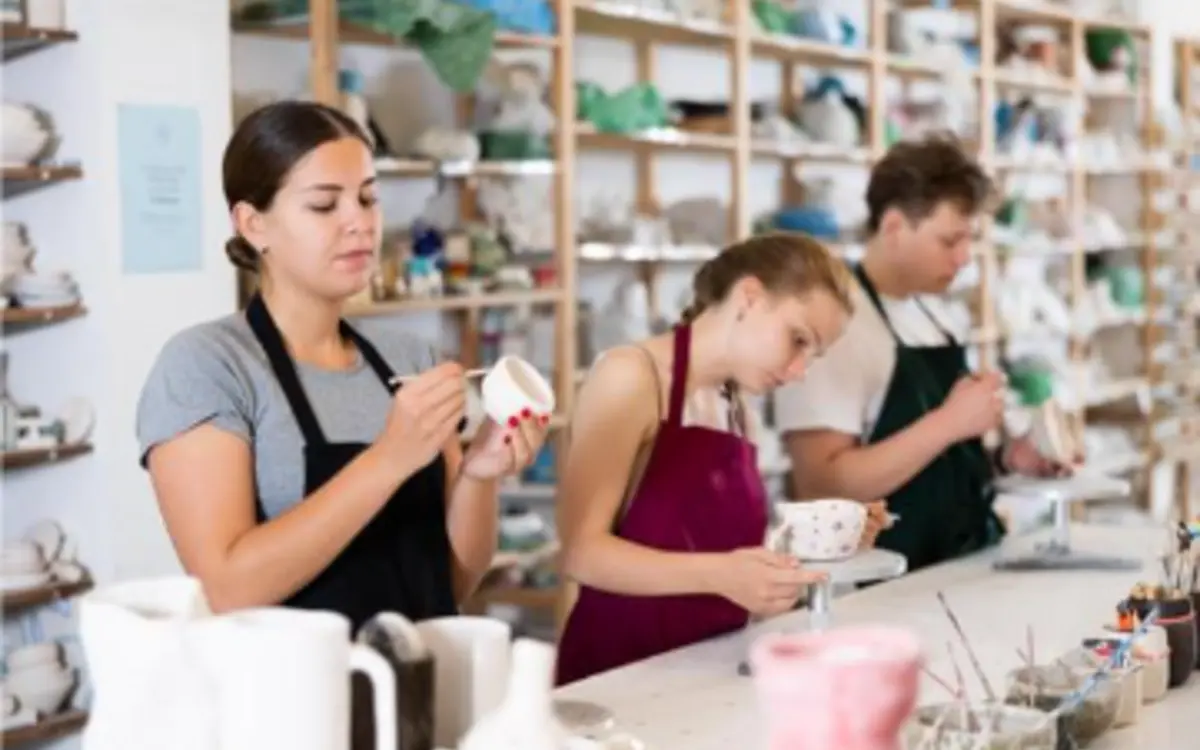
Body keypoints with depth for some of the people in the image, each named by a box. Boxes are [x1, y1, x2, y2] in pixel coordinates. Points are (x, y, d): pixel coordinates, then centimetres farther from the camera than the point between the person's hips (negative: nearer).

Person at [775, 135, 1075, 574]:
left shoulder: (930, 313, 11)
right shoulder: (837, 323, -14)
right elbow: (821, 488, -21)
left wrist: (1003, 459, 5)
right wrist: (949, 422, -22)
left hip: (958, 571, 7)